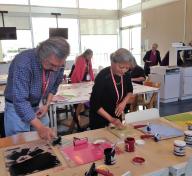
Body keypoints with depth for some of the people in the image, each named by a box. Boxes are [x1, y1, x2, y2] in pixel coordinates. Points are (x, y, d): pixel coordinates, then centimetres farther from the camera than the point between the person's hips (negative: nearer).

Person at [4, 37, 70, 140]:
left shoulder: (58, 63, -14)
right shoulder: (24, 63, -32)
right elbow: (20, 101, -34)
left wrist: (47, 105, -7)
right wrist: (40, 127, -37)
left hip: (39, 106, 5)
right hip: (17, 105, -4)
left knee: (43, 142, 10)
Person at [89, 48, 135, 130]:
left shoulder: (125, 75, -10)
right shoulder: (103, 77, -27)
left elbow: (129, 91, 7)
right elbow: (94, 104, -24)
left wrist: (124, 102, -13)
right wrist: (111, 119, -30)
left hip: (117, 117, 6)